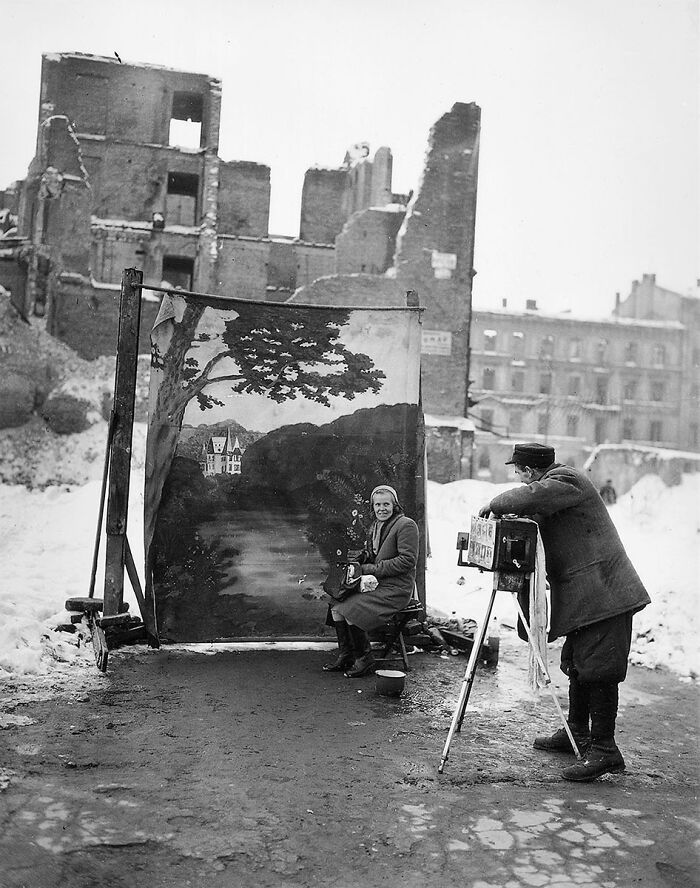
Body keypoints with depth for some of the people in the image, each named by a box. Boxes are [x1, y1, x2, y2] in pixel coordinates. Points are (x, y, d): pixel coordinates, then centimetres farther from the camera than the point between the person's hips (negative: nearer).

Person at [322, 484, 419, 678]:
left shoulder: (406, 525, -11)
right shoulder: (375, 526, 16)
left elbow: (407, 560, -18)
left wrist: (372, 569, -17)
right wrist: (361, 557, -1)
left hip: (396, 588, -9)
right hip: (375, 583, 9)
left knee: (351, 609, -21)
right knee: (337, 605, -4)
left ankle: (364, 659, -6)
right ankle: (345, 655, 6)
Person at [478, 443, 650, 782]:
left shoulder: (566, 480, -11)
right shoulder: (554, 484, 20)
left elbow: (528, 498, -29)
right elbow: (535, 523, 23)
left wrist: (493, 505, -13)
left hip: (603, 593, -11)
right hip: (583, 596, 11)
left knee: (598, 668, -9)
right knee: (578, 665, 17)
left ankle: (604, 749, -5)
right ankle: (578, 734, 30)